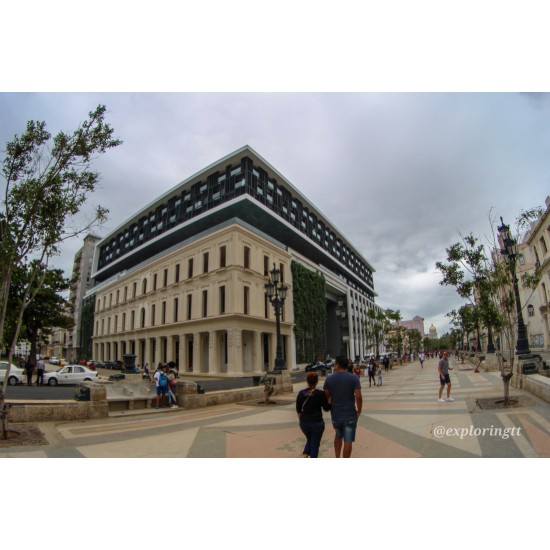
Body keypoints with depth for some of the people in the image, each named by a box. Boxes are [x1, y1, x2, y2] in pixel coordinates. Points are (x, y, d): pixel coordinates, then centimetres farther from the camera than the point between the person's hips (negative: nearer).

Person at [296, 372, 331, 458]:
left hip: (304, 423, 4)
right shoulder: (320, 393, -13)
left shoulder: (301, 393, -3)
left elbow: (298, 410, 5)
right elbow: (327, 408, -5)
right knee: (315, 443, 12)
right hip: (317, 423, -4)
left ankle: (304, 457, 7)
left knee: (309, 440, 25)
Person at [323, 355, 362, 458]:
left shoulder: (329, 379, -4)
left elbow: (326, 397, -1)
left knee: (338, 436, 26)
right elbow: (358, 397, -14)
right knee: (348, 441, 7)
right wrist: (359, 411, 0)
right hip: (350, 415, -3)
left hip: (335, 414, 3)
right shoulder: (354, 378, -9)